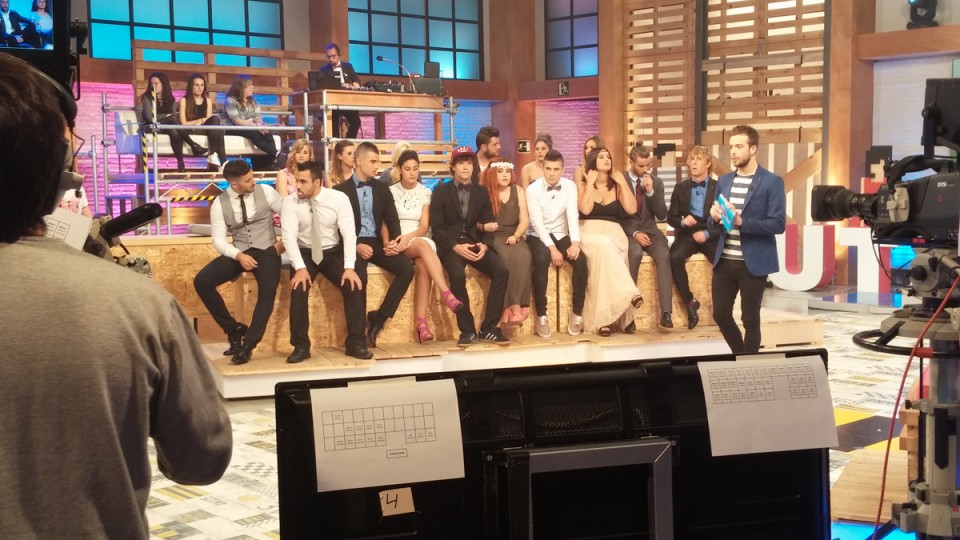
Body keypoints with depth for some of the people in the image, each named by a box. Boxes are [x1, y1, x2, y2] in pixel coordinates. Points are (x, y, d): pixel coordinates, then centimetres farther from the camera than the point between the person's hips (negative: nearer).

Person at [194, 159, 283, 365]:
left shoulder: (266, 192, -4)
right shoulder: (220, 204, -3)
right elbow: (219, 240, -6)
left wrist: (284, 241, -5)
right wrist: (239, 256, -22)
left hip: (266, 251, -2)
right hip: (239, 253, 2)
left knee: (268, 291, -31)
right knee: (201, 281, -17)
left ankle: (248, 344, -17)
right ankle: (233, 329, -2)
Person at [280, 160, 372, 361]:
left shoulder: (339, 199, -11)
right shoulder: (290, 203, -11)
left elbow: (349, 234, -14)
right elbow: (289, 237, -17)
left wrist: (349, 267, -25)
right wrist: (300, 267, -31)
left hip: (332, 253, 1)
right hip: (305, 254, 0)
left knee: (354, 286, -22)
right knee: (298, 289, -27)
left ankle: (355, 343, -9)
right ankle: (301, 346, -15)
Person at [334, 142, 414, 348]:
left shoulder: (382, 188, 15)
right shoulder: (341, 190, 1)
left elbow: (392, 220, 13)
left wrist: (394, 241, -8)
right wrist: (356, 246, -19)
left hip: (377, 242, 5)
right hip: (354, 244, -5)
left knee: (407, 268, -21)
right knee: (359, 276, -35)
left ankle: (379, 318, -11)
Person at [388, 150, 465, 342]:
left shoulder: (425, 193, 9)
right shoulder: (391, 191, 4)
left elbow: (424, 227, 3)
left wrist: (409, 236, -17)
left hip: (419, 239, 2)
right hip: (398, 243, -2)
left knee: (423, 265, -34)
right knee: (423, 246, -36)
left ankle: (420, 321, -40)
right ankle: (446, 294, -46)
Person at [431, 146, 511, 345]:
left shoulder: (481, 192, 13)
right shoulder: (441, 191, 3)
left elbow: (488, 224, 10)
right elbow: (437, 227, -4)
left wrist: (484, 245, -11)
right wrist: (456, 246, -19)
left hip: (475, 243, 4)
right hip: (450, 245, -3)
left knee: (502, 271, -23)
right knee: (457, 275, -35)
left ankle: (489, 327, -13)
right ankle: (467, 330, -21)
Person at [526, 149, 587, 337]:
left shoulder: (570, 186, -3)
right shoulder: (533, 189, -11)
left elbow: (573, 216, -12)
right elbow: (537, 222, -17)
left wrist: (575, 243, -29)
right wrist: (552, 248, -27)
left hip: (561, 235, 3)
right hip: (539, 236, -3)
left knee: (580, 259, -26)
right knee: (542, 259, -35)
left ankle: (577, 313, -12)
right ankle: (541, 316, -26)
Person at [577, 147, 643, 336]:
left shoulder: (617, 186, 16)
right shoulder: (583, 185, 9)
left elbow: (632, 209, 0)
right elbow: (585, 209, -11)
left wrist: (623, 182, 3)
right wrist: (590, 183, -5)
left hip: (614, 234, 2)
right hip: (589, 233, -2)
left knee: (604, 250, -34)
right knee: (603, 246, -38)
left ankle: (604, 318, -36)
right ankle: (629, 293, -44)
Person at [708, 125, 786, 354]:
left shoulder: (772, 182, -6)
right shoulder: (724, 181, 11)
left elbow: (778, 223, -14)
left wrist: (742, 222, -24)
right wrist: (715, 218, -10)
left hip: (753, 263, -5)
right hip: (724, 261, 5)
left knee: (750, 319, 3)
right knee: (720, 314, 9)